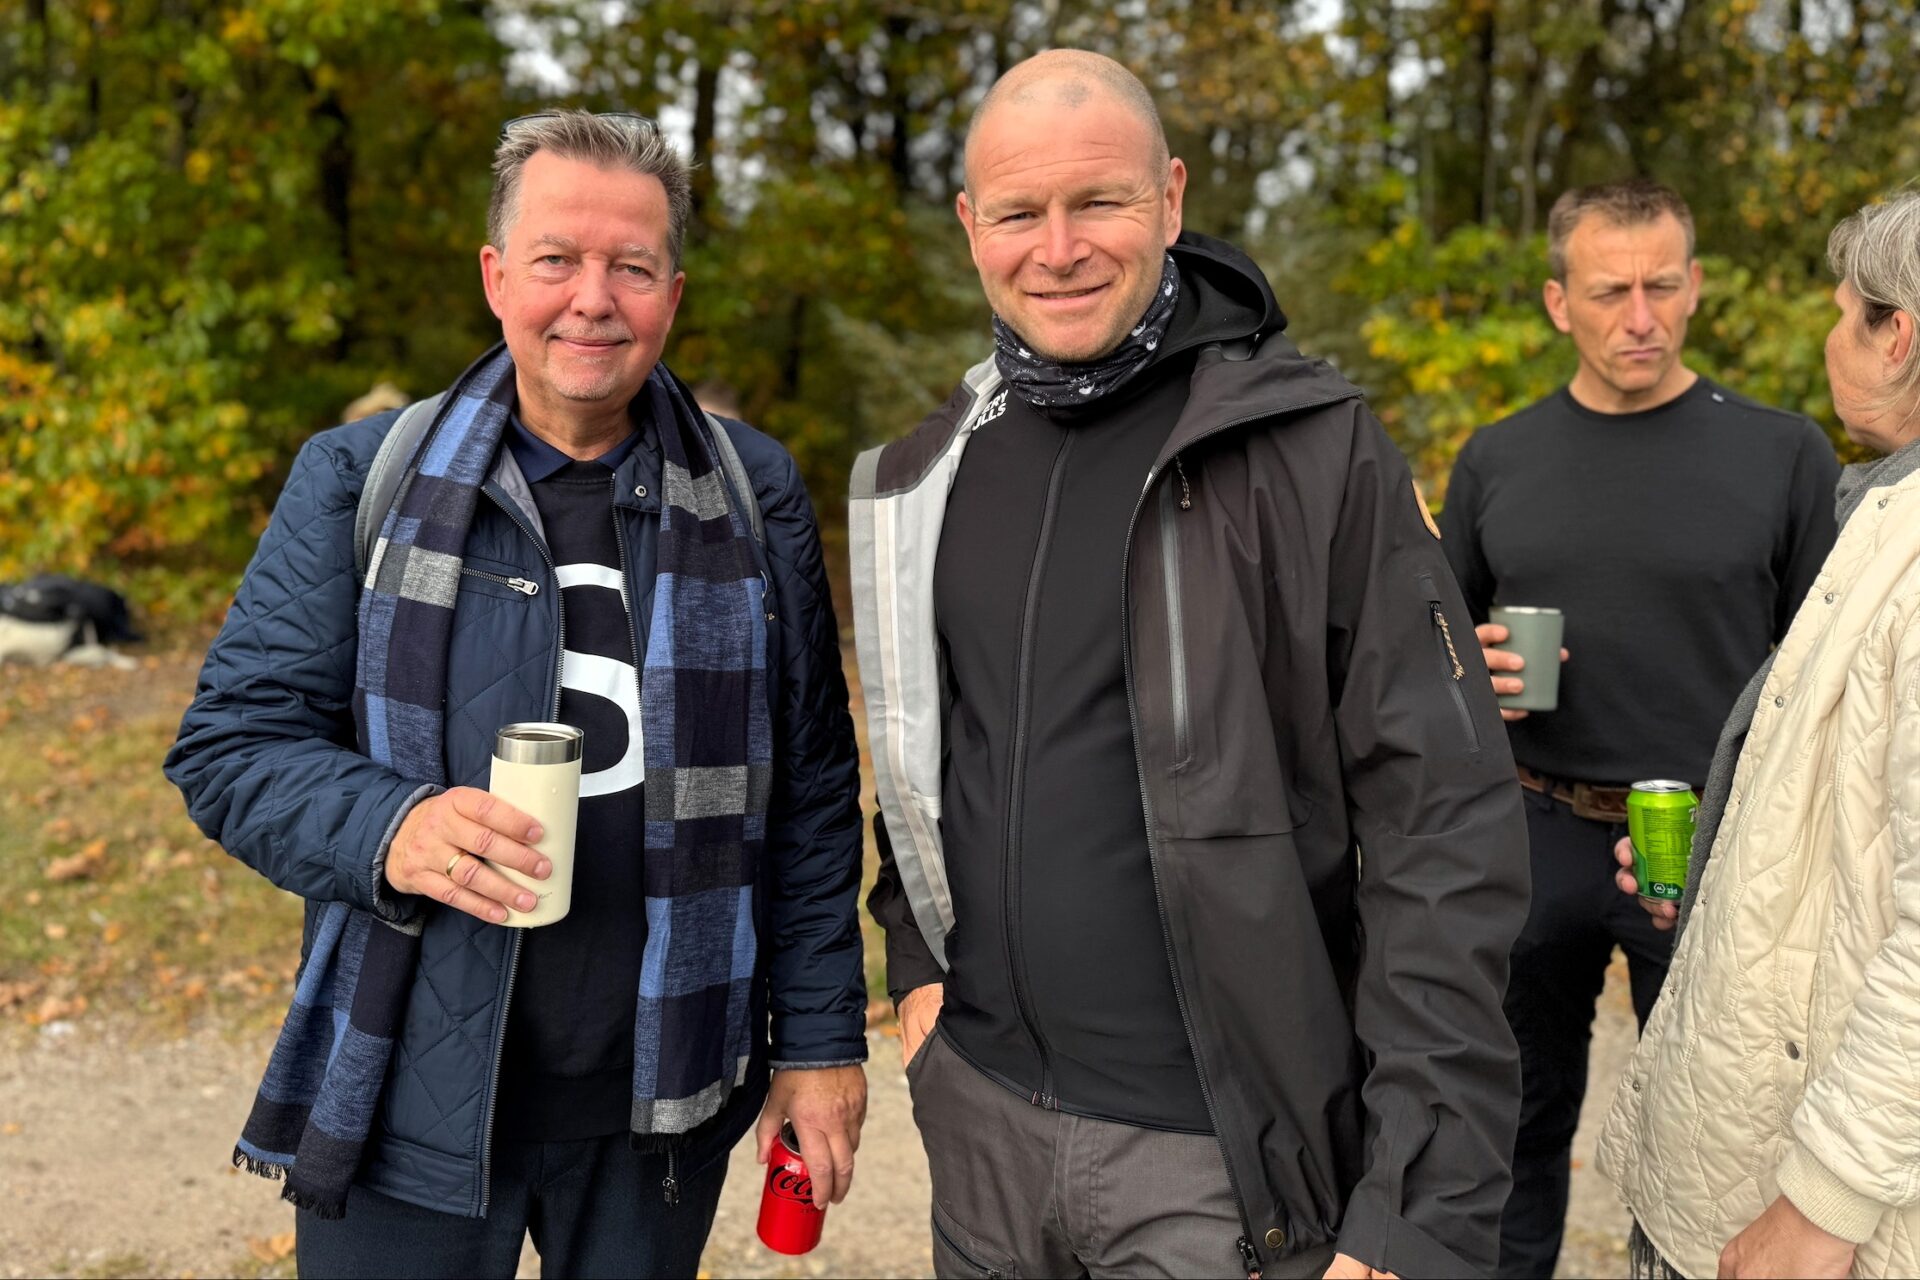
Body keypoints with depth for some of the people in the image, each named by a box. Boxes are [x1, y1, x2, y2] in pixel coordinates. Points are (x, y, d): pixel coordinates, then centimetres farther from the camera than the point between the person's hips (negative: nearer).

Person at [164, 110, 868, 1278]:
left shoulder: (754, 493, 2)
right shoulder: (360, 481, -1)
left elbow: (812, 790, 4)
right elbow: (234, 743, -1)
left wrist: (822, 1036, 2)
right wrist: (387, 829, -21)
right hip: (410, 1105, -1)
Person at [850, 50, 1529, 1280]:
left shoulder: (1314, 451, -12)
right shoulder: (930, 472, 5)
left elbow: (1445, 830, -15)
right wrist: (918, 955, 6)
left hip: (1222, 1152, -5)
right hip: (979, 1112, 5)